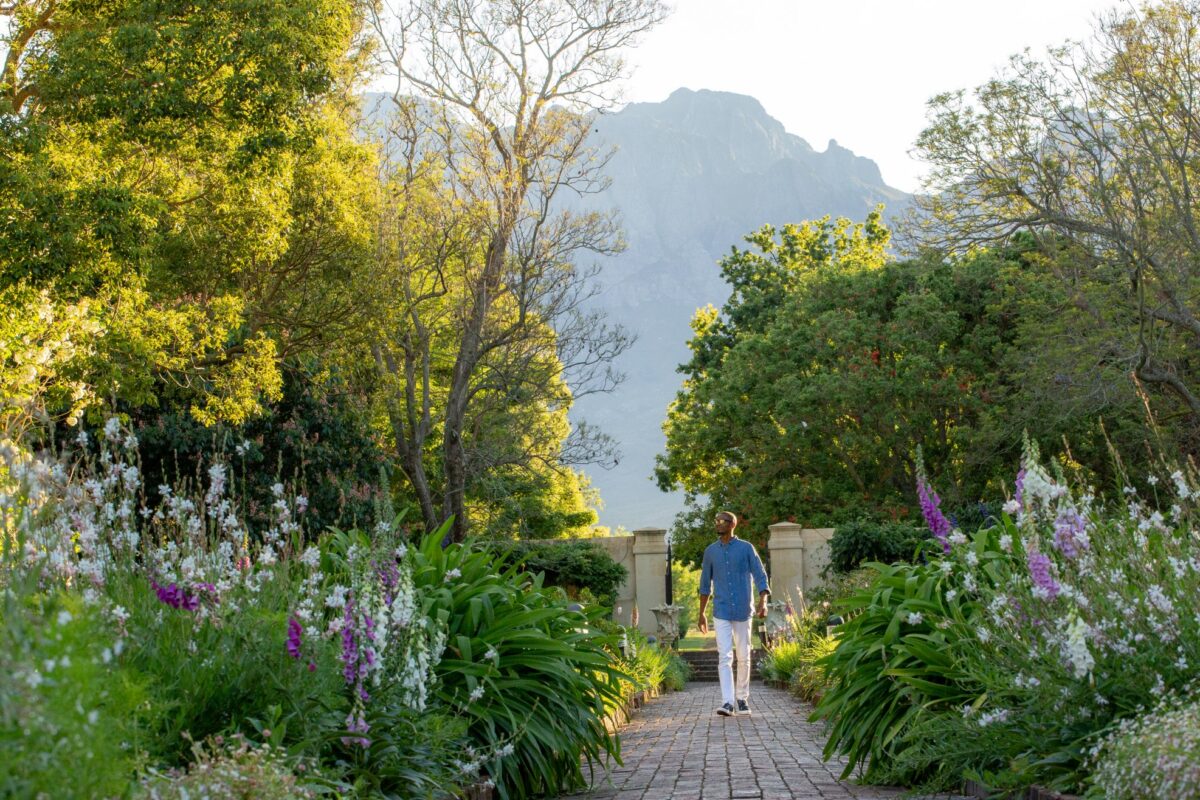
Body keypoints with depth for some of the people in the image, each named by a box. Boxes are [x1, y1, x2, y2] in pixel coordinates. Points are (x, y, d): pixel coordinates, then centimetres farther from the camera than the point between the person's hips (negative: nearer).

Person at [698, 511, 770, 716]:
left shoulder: (746, 548, 0)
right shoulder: (710, 551, 7)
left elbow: (760, 577, -2)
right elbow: (705, 584, 14)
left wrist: (763, 601, -18)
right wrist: (701, 614, 15)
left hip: (742, 611, -1)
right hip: (721, 613, 1)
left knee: (743, 657, 8)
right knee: (724, 657, -10)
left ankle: (742, 698, 22)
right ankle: (727, 702, -16)